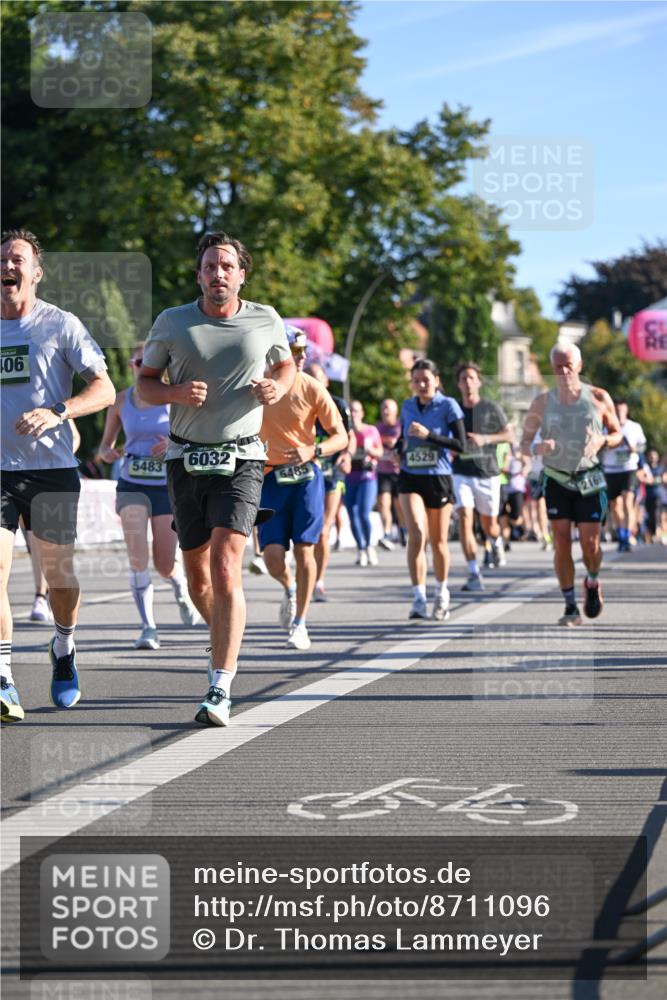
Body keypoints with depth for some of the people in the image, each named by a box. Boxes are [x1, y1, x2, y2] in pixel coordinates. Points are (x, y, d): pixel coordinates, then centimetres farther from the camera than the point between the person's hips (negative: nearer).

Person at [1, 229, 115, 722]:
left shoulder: (60, 325, -2)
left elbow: (105, 389, -7)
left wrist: (56, 413, -22)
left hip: (52, 468, -2)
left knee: (59, 574, 9)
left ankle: (64, 650, 38)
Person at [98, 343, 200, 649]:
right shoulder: (120, 401, 3)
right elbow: (105, 444, 12)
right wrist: (107, 453, -11)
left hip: (167, 486, -1)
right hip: (132, 486, 1)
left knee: (164, 565, 2)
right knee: (137, 553, -19)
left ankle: (181, 588, 40)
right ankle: (148, 628, -15)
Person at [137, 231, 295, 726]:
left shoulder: (265, 320, 3)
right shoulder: (172, 322, 1)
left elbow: (286, 365, 21)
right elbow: (144, 384, 9)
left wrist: (277, 388, -2)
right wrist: (177, 393, -13)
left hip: (241, 461, -2)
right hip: (186, 458, 2)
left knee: (226, 570, -18)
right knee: (198, 578, 9)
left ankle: (220, 692, -21)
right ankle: (225, 636, 41)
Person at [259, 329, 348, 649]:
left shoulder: (311, 389, -4)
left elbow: (341, 437, -3)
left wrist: (313, 451, -20)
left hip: (305, 477, -1)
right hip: (270, 478, 1)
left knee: (304, 549, -4)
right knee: (273, 555, -8)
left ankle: (299, 624, 9)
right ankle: (289, 590, 27)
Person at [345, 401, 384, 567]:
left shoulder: (371, 430, 6)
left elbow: (380, 453, 11)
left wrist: (370, 449, -8)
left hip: (367, 477, -1)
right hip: (348, 478, 1)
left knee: (364, 514, -15)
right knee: (353, 516, -2)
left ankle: (369, 545, 7)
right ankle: (361, 549, 13)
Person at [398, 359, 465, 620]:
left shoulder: (448, 405, -5)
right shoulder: (407, 407, 8)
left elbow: (461, 444, -11)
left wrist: (429, 435, -20)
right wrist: (400, 446, 2)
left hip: (439, 478, -2)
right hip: (410, 478, 2)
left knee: (438, 540, 9)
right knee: (417, 533, -19)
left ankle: (441, 592, 31)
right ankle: (419, 598, -21)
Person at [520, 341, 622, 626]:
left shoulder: (599, 398, 0)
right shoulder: (542, 402, 0)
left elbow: (618, 434, 9)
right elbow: (524, 442, 5)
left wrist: (603, 441, -14)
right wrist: (537, 448, -19)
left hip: (590, 480, 0)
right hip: (557, 480, 0)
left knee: (590, 543, -5)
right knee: (561, 542, -8)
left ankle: (592, 582, 28)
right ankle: (570, 606, 1)